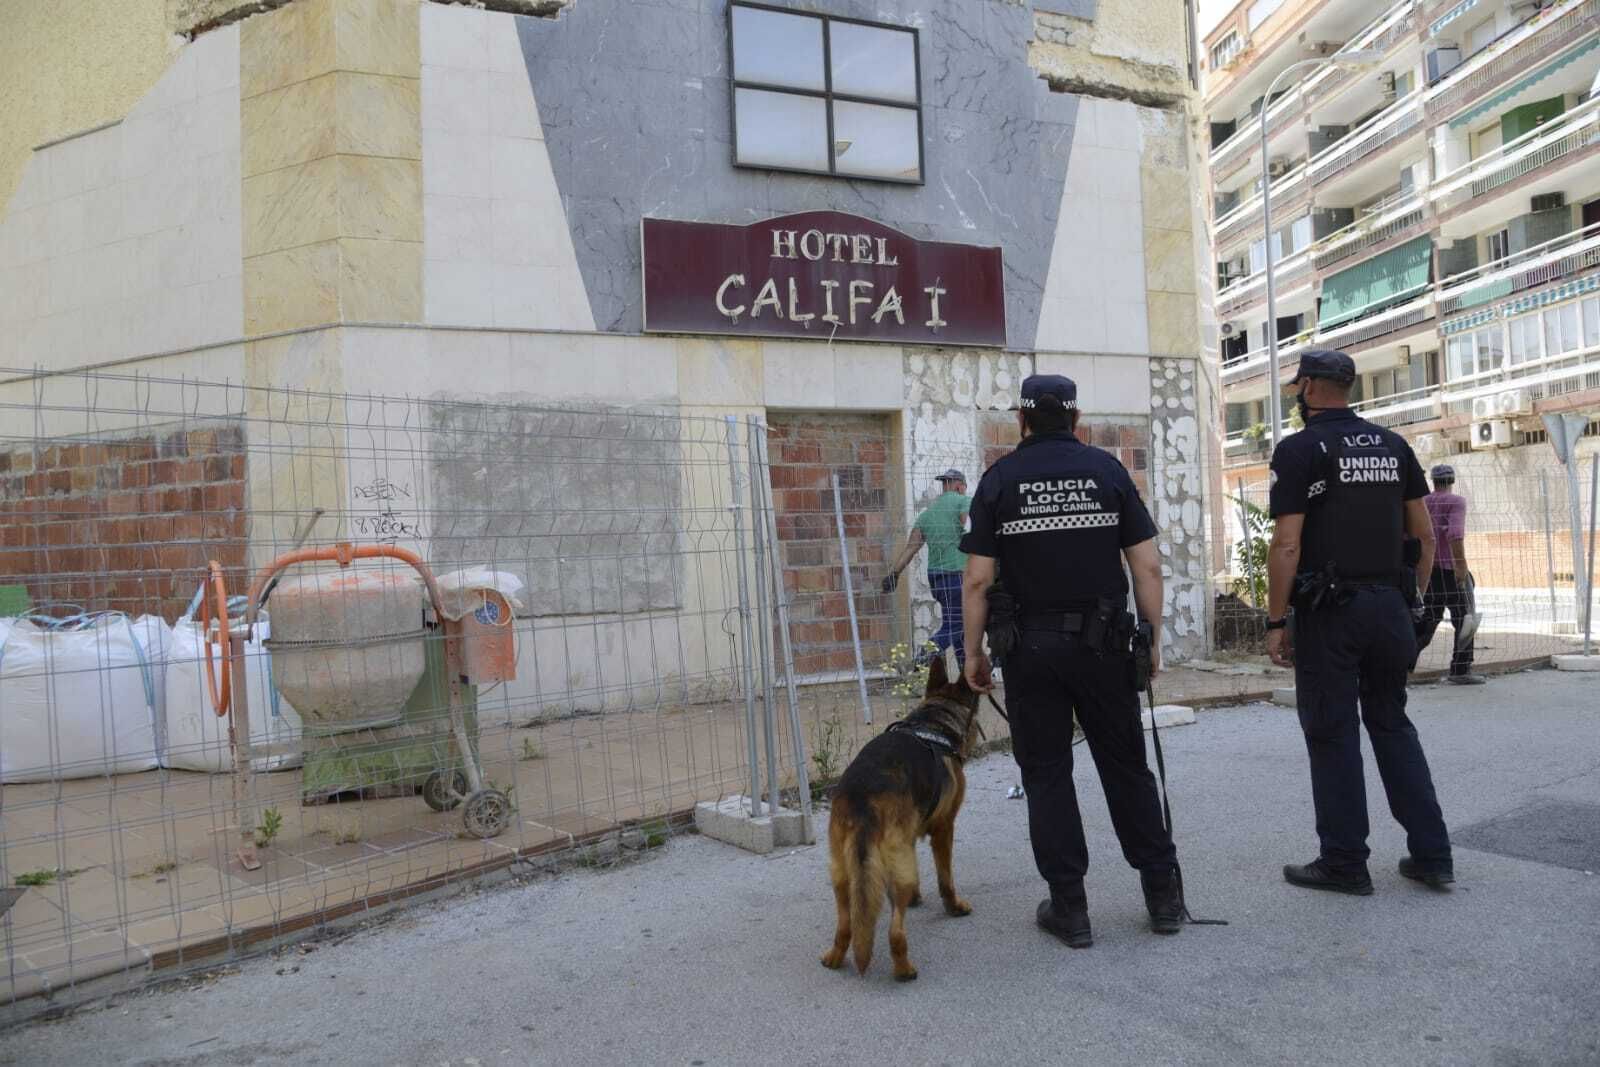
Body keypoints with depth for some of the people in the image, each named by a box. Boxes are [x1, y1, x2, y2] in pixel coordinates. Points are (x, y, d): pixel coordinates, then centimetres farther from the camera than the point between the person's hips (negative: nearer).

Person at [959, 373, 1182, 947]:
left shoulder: (1001, 478, -1)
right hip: (1102, 641, 2)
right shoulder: (1107, 469, 3)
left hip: (1031, 646, -1)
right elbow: (1148, 566, -1)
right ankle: (1163, 894, 22)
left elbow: (977, 579, -6)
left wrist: (973, 652, 3)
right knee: (1126, 766, 14)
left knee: (1046, 773, 8)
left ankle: (1069, 907, 13)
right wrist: (1153, 638, 8)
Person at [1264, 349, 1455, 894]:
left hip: (1329, 609, -6)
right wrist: (1410, 599, 18)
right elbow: (1424, 533, 10)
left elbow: (1287, 546, -14)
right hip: (1388, 604, 6)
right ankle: (1431, 854, 18)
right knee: (1393, 725, 16)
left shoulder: (1300, 449, -9)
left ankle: (1344, 863, 10)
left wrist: (1276, 621, -9)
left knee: (1333, 733, 3)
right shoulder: (1393, 444, 10)